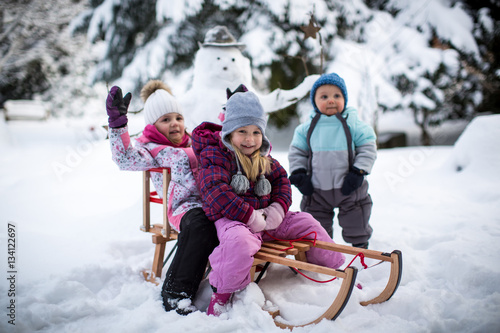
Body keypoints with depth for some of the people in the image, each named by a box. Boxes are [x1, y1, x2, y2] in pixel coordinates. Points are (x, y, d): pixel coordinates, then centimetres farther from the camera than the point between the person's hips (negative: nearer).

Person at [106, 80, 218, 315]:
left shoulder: (195, 142, 35)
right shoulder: (152, 149, 16)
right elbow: (124, 159, -5)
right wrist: (117, 122, -11)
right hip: (186, 207, -5)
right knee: (200, 223, -41)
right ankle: (175, 294, -29)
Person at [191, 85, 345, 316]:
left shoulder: (263, 157, 14)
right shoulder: (214, 155, -10)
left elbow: (281, 179, 20)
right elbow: (216, 192, -23)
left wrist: (278, 208, -2)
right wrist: (250, 217, -25)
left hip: (265, 217, 7)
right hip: (231, 218, -7)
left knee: (306, 222, 5)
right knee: (239, 240, -41)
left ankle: (333, 267, 26)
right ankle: (222, 291, -20)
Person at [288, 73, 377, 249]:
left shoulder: (353, 124, -7)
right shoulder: (307, 128, -2)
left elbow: (368, 147, -4)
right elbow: (296, 152, 6)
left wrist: (358, 172, -12)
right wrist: (299, 175, -4)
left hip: (349, 188, -2)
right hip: (317, 190, 2)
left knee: (356, 226, 14)